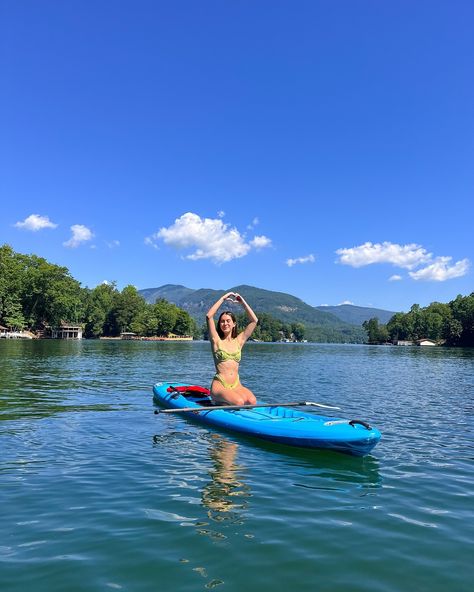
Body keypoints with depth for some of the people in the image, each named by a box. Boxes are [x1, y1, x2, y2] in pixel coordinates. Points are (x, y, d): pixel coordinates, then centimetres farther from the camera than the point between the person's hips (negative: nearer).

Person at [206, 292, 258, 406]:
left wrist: (243, 302, 8)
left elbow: (254, 320, 11)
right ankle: (220, 403, 0)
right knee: (239, 402, -31)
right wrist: (223, 298, -2)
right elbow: (209, 316, -7)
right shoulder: (217, 341, 4)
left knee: (252, 401, -26)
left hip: (237, 386, 4)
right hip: (219, 385, -4)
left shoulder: (239, 341, 13)